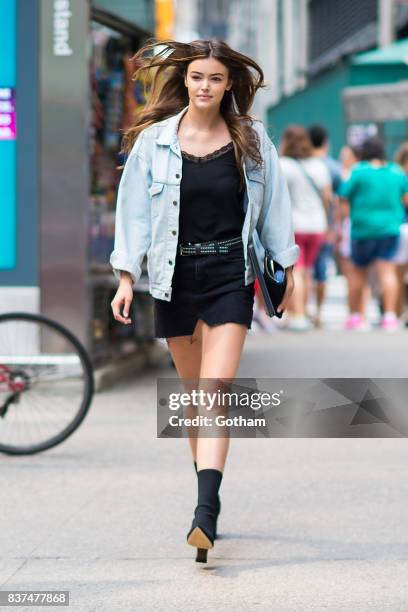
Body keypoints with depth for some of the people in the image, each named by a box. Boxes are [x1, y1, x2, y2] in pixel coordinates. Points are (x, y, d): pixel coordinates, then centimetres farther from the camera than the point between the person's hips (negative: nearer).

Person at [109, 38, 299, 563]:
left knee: (215, 390, -14)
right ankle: (207, 486, 26)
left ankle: (206, 512, -23)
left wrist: (286, 266, 12)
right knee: (193, 391, 11)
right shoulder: (154, 140, 1)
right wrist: (126, 277, -3)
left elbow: (272, 204, 10)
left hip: (230, 274, -2)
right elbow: (133, 210, 2)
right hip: (174, 275, 2)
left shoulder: (251, 140, 2)